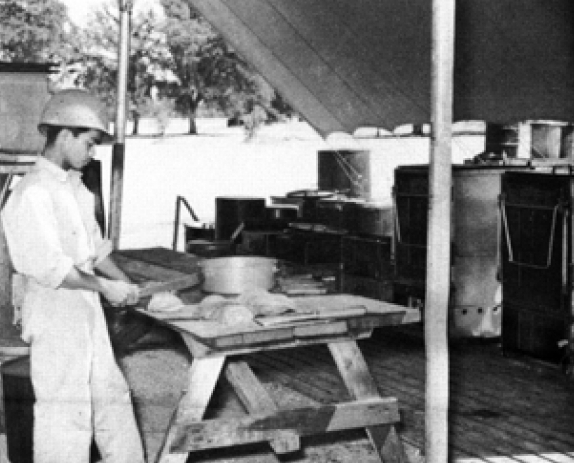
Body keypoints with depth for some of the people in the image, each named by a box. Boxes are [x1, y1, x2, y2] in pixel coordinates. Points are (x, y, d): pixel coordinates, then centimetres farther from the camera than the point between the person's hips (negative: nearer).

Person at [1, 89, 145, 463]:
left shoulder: (75, 187, 10)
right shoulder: (34, 192, -18)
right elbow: (50, 267, -24)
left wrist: (123, 281, 5)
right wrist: (104, 287, -16)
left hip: (88, 314, 9)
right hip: (56, 317, -9)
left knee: (112, 397, 15)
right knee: (66, 411, -1)